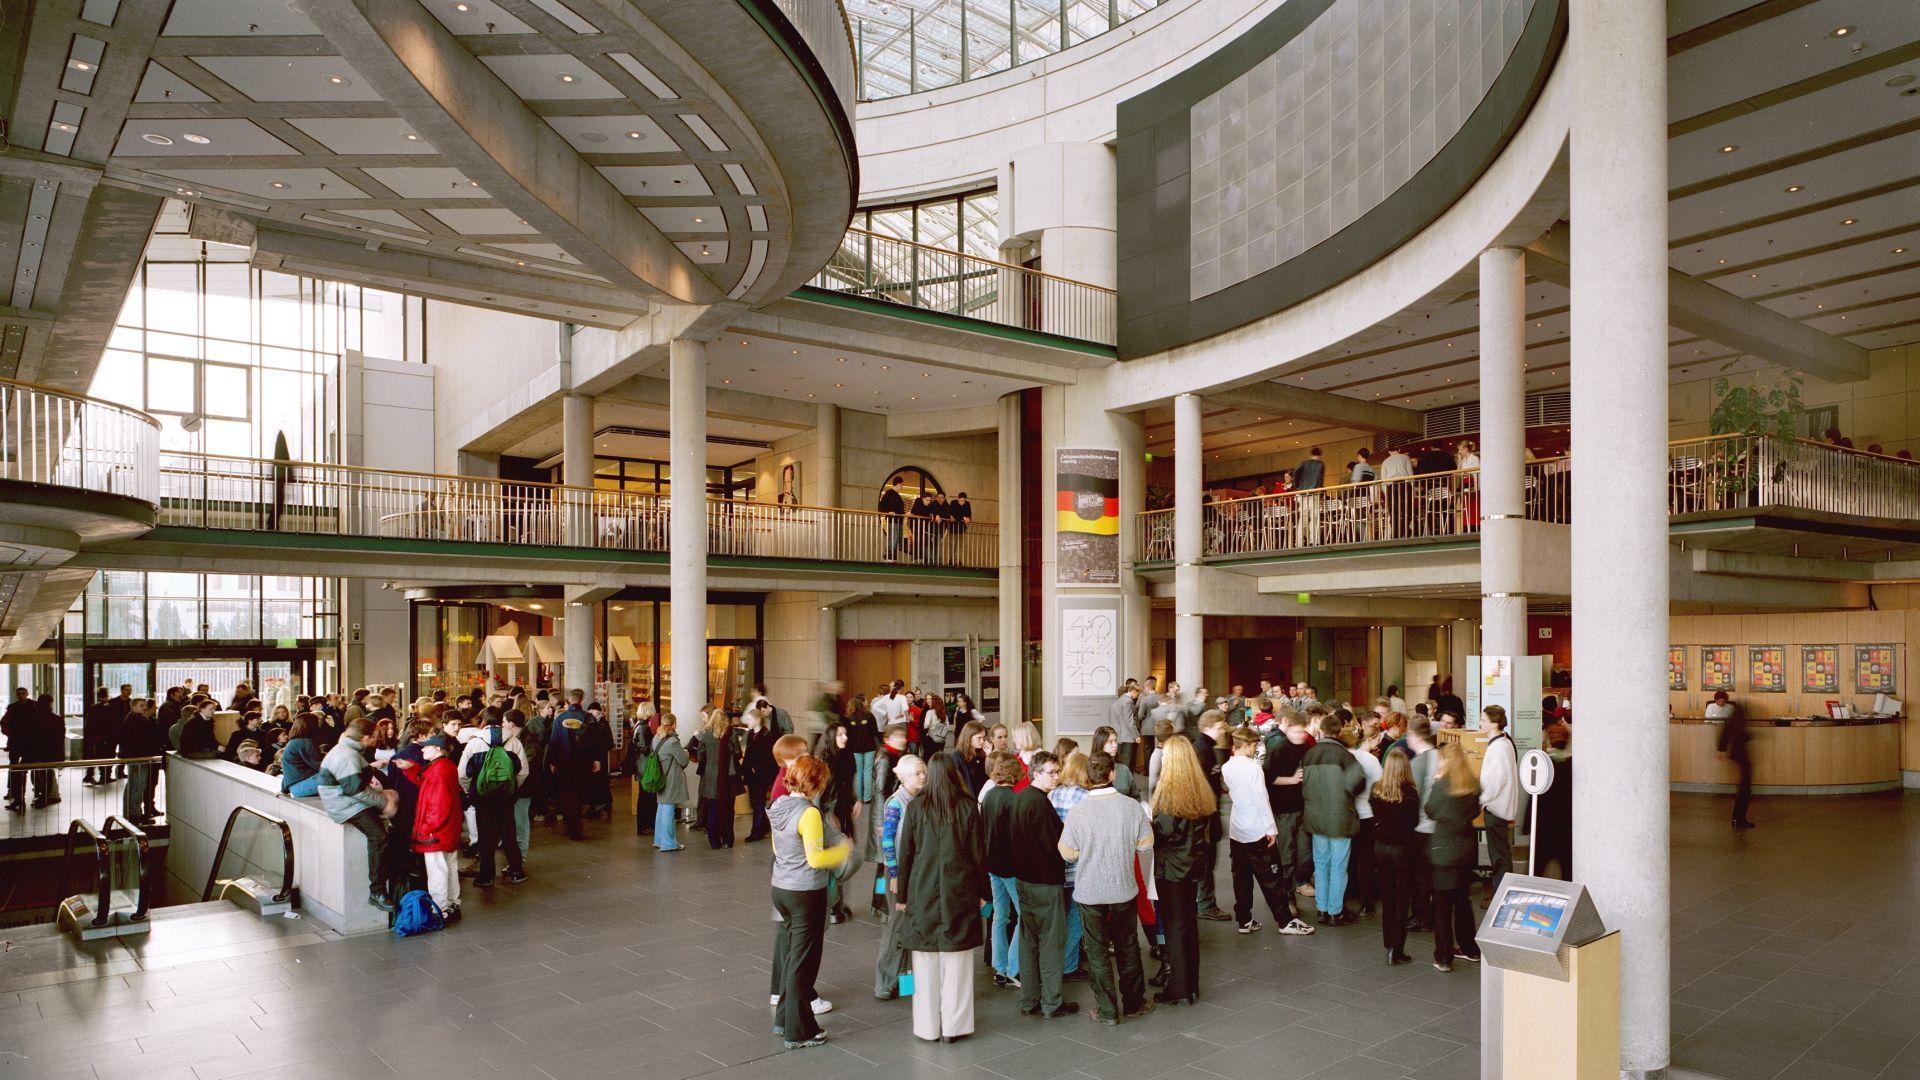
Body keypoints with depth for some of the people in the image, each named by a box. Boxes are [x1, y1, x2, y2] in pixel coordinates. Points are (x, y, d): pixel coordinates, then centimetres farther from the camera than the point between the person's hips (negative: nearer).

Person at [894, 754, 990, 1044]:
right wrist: (984, 891, 9)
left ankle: (928, 1027, 15)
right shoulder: (967, 806, -4)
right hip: (959, 891, -1)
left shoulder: (915, 806, -2)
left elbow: (905, 853, 1)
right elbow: (979, 853, -1)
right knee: (956, 963, 6)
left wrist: (902, 895, 9)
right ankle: (953, 1026, 11)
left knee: (926, 965, 8)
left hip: (922, 891, 1)